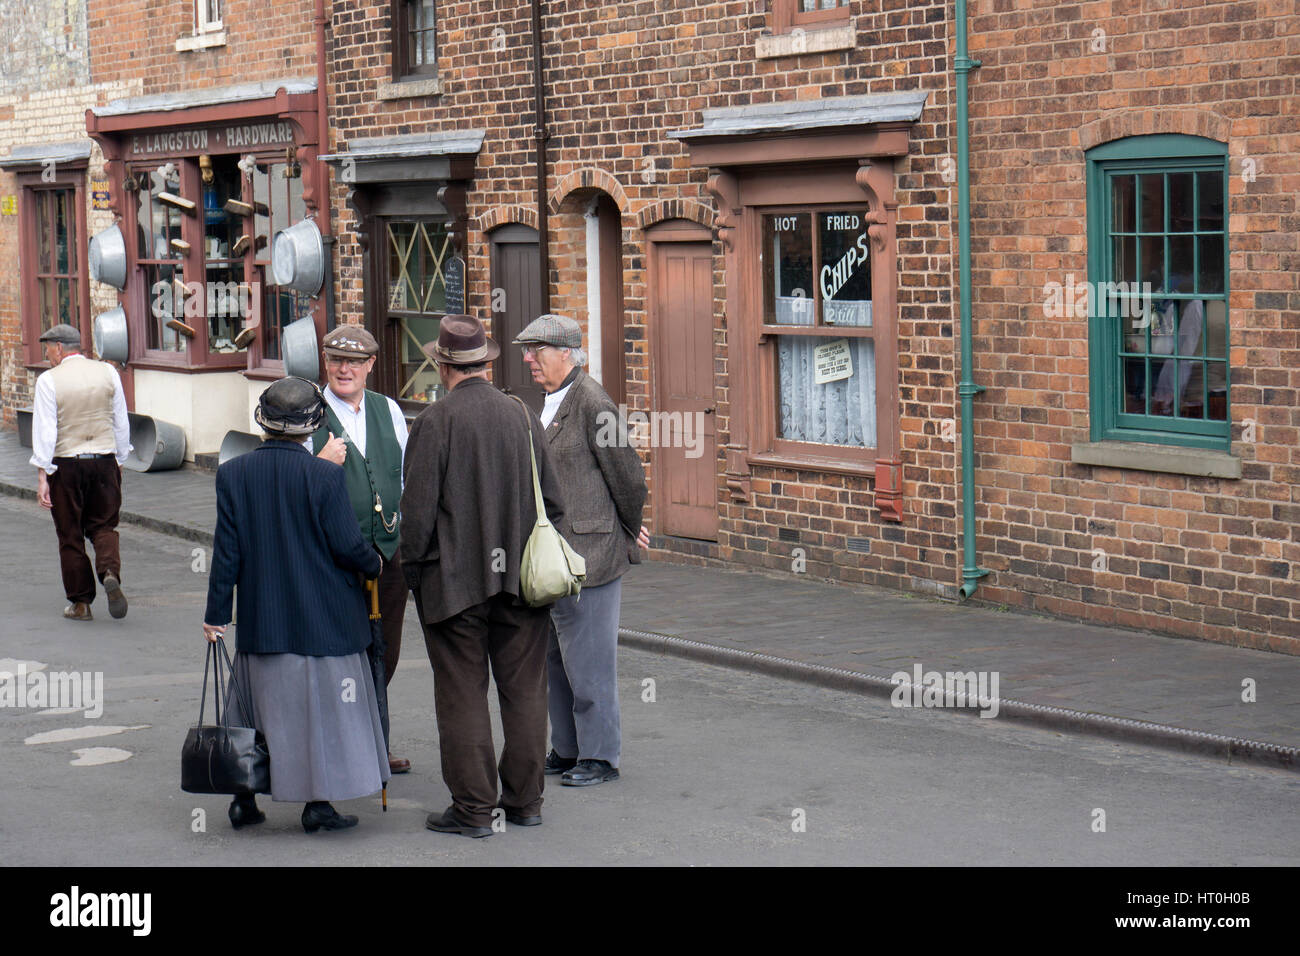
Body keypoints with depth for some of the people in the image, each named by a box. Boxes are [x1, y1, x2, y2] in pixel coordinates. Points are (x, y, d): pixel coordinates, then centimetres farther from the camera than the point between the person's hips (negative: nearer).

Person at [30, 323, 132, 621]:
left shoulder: (49, 381, -9)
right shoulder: (107, 373, 3)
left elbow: (44, 431, -11)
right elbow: (121, 422, 8)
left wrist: (42, 475, -9)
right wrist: (119, 461, 18)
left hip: (66, 465, -3)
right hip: (104, 461, 3)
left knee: (70, 535, 8)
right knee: (103, 526, 13)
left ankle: (80, 603, 12)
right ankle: (110, 573, -15)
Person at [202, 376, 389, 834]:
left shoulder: (232, 474, -4)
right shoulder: (324, 476, -13)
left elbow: (226, 551, -2)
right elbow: (346, 545, -11)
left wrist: (215, 613, 4)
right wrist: (374, 564, 10)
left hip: (260, 620, 3)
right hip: (323, 619, -3)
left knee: (258, 703, 14)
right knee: (322, 706, 6)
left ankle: (244, 800, 17)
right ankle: (318, 802, 7)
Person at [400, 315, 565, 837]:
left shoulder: (435, 421, -11)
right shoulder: (523, 416, 4)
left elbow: (417, 508, -11)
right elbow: (552, 499, 8)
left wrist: (413, 570, 1)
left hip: (455, 579, -4)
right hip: (520, 576, 5)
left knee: (462, 696, 2)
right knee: (524, 689, 11)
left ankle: (473, 808, 6)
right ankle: (525, 800, 19)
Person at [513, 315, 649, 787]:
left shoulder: (591, 402, -15)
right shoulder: (551, 404, 14)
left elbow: (628, 476, -12)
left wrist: (629, 537, 1)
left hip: (588, 551, -9)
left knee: (587, 657, -2)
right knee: (553, 657, 14)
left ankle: (600, 756, 8)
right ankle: (567, 749, 25)